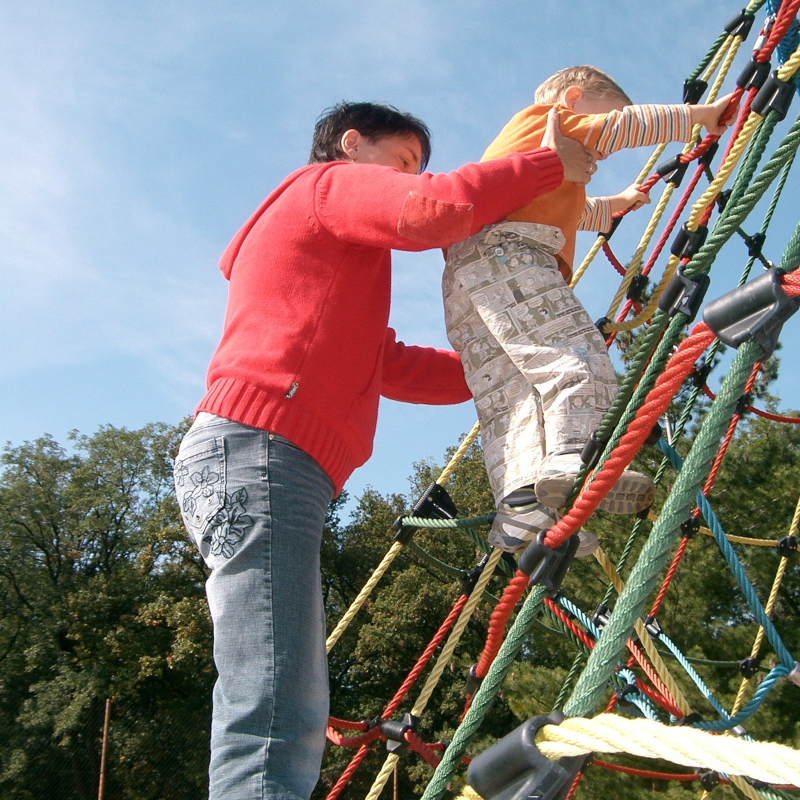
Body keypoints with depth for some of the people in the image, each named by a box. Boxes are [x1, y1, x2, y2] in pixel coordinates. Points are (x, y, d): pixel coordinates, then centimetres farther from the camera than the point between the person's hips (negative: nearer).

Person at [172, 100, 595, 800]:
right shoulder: (335, 182, 10)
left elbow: (399, 368, 29)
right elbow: (434, 208, -13)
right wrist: (550, 162, 1)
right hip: (258, 452, -10)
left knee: (294, 723, 8)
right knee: (277, 727, -19)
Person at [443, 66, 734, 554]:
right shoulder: (546, 117, 19)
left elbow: (571, 212, 62)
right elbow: (623, 126, 7)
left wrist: (615, 204, 67)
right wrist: (698, 115, 15)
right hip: (504, 251, -9)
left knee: (509, 400, -6)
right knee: (578, 355, -22)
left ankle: (521, 511, -19)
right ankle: (572, 460, -40)